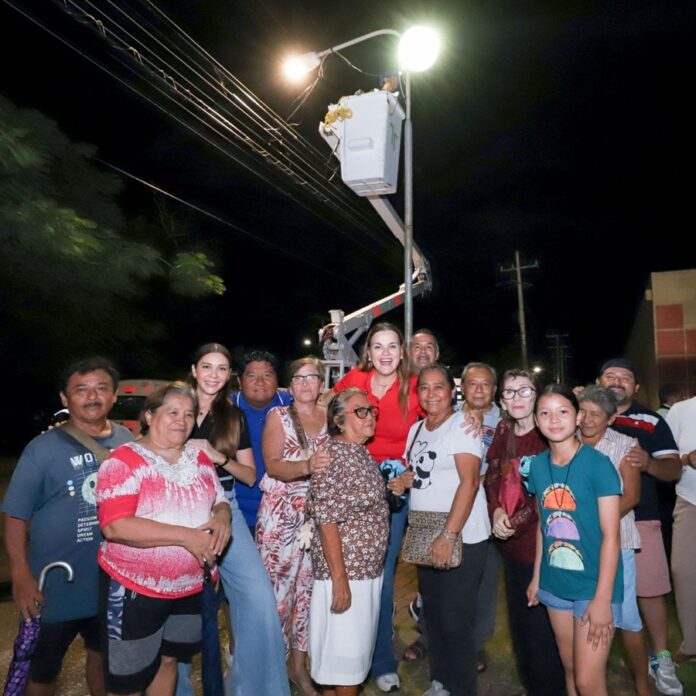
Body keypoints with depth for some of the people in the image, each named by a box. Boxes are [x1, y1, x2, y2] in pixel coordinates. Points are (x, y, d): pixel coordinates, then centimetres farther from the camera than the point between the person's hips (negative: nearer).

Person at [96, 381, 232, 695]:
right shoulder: (124, 460, -15)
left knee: (169, 659, 21)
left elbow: (219, 502, 12)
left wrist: (222, 518, -13)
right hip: (135, 587, -5)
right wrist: (185, 536, -27)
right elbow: (115, 526, -25)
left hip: (191, 585, 6)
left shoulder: (199, 457, 4)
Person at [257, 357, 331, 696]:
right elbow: (272, 466, -14)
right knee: (277, 585, 0)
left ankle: (298, 664, 24)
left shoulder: (329, 417, 8)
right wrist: (306, 467, -31)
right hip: (281, 514, -3)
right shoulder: (278, 416, -2)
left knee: (308, 585, 9)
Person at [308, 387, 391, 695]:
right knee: (344, 650, 4)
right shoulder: (332, 456, -18)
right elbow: (327, 520, -21)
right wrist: (339, 579, -21)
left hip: (369, 567, 9)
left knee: (358, 646, 18)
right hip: (345, 570, -9)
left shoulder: (363, 453, 8)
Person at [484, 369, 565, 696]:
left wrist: (517, 521, -15)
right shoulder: (502, 433, 9)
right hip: (509, 542, 6)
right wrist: (496, 510, -7)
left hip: (539, 540, -6)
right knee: (517, 617, 17)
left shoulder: (548, 436, -10)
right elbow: (492, 476, 10)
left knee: (540, 622, 1)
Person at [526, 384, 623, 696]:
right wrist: (536, 576, 10)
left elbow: (611, 535, -15)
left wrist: (603, 598, -16)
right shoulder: (537, 465, 1)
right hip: (555, 585, 5)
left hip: (593, 585, -5)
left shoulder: (597, 464, -15)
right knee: (569, 668, 18)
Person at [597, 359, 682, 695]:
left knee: (650, 589, 3)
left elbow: (674, 469, -2)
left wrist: (649, 463, -24)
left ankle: (660, 658, 22)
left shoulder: (651, 422, 3)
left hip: (639, 519, 0)